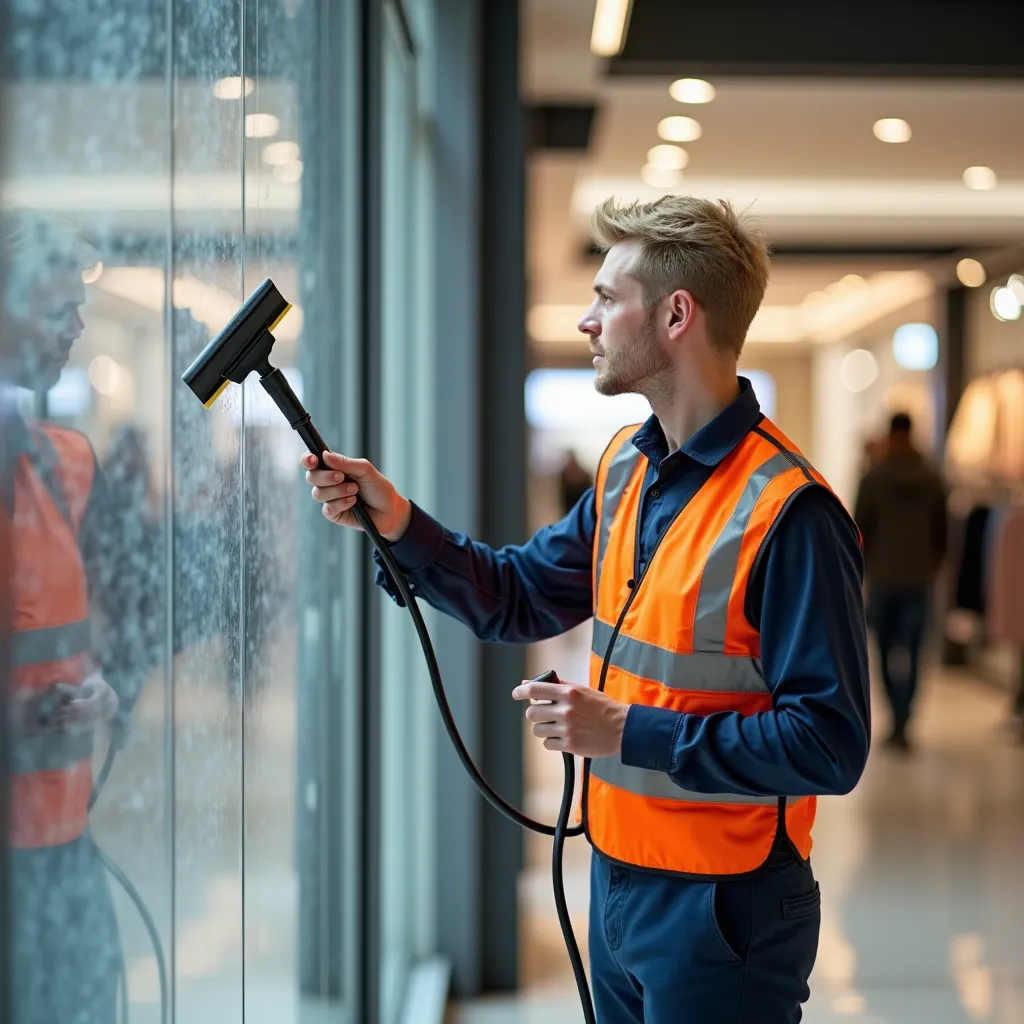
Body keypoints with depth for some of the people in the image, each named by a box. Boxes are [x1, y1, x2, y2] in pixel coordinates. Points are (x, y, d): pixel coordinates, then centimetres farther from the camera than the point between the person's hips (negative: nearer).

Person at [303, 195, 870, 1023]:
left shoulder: (788, 512, -22)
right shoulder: (627, 466, 4)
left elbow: (829, 744, -24)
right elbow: (518, 598, 14)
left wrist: (627, 732, -24)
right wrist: (396, 520, 0)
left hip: (721, 914, -8)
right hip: (619, 881, 8)